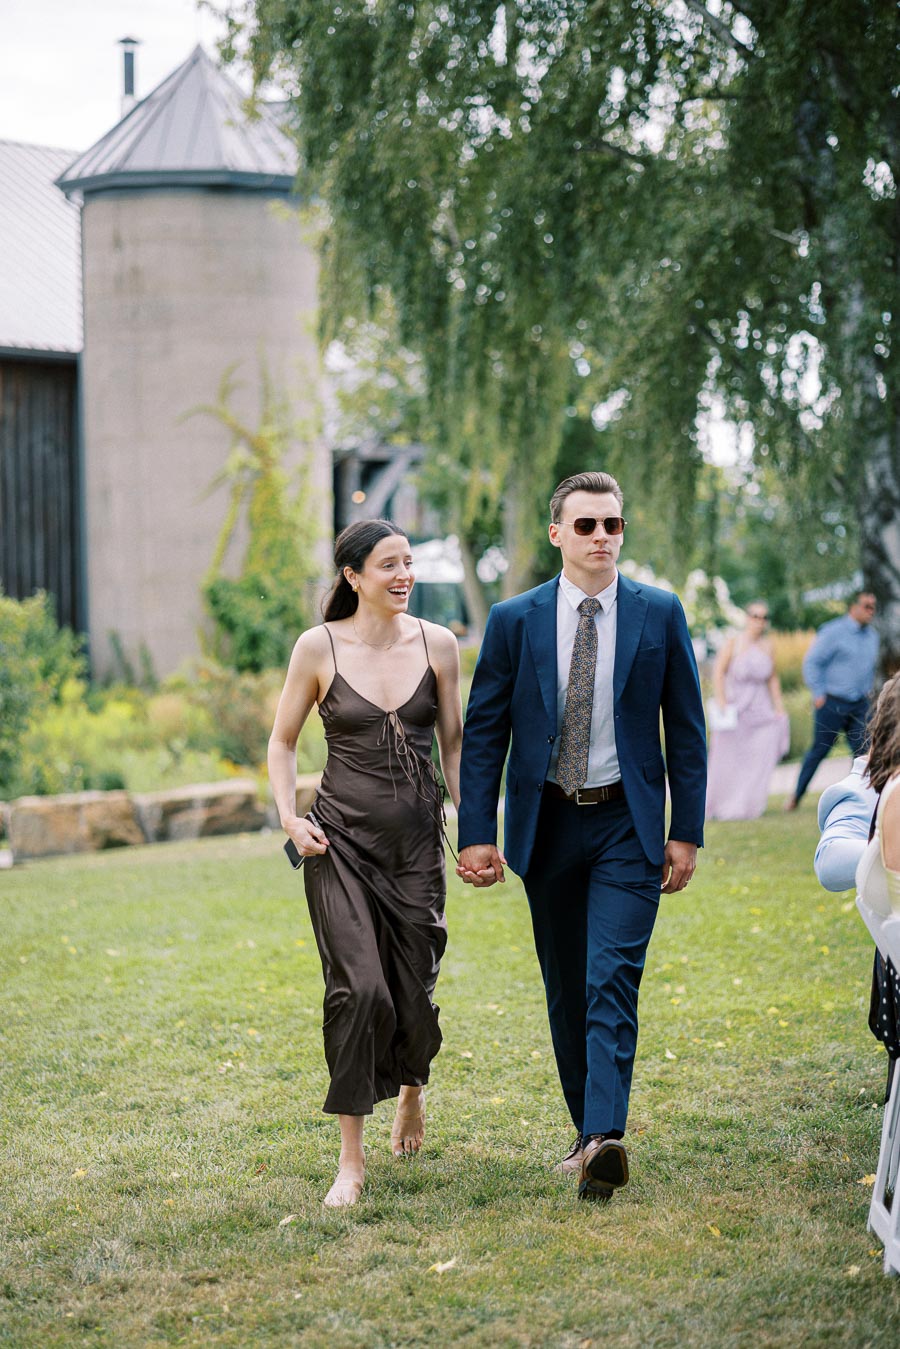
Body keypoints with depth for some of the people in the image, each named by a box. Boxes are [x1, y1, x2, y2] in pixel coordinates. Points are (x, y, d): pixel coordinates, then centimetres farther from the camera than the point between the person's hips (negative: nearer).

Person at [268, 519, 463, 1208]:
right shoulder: (319, 647, -3)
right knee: (359, 988, -15)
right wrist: (290, 817, -6)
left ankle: (412, 1088, 41)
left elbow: (454, 742, 10)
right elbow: (283, 742, 7)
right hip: (342, 838, -2)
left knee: (414, 990, 5)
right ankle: (352, 1157, -5)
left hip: (417, 838, 2)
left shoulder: (437, 644, 2)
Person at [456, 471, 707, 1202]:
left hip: (627, 824, -2)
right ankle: (589, 1131, 22)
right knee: (566, 991, 10)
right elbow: (483, 731, 3)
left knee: (612, 980, -15)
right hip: (546, 826, 2)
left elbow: (685, 727, 4)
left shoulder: (659, 614, 0)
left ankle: (605, 1139, -23)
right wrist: (477, 833, -4)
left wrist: (687, 831, -1)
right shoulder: (515, 620, 1)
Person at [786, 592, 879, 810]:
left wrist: (867, 690, 17)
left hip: (860, 705, 6)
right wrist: (818, 694, -11)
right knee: (819, 750, 2)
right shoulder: (833, 632, -10)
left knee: (862, 751, -5)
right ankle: (797, 795, 15)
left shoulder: (872, 636, 11)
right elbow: (811, 662, -9)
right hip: (833, 703, -5)